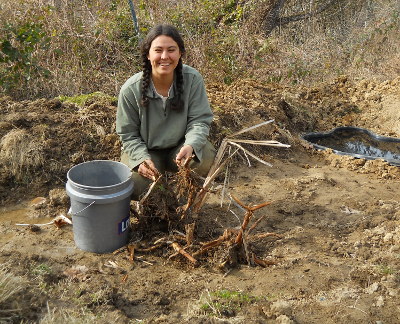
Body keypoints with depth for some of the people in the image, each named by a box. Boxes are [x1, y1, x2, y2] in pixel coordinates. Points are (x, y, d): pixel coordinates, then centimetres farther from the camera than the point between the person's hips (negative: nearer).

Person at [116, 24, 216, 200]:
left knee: (206, 158, -30)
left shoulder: (193, 79, -17)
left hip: (179, 147, 1)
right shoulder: (130, 89, -19)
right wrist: (142, 158, -27)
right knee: (134, 187, -27)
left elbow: (200, 120, -15)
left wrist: (190, 146, -36)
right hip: (143, 150, -1)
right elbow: (128, 134, -9)